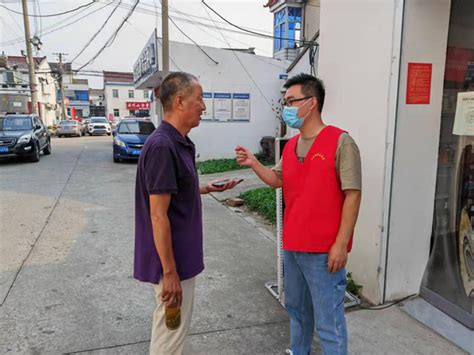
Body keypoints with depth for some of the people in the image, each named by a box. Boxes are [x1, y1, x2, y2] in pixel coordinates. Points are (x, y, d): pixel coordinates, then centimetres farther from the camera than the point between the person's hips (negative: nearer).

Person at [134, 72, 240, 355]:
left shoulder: (180, 143, 6)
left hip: (181, 254, 9)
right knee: (171, 331, 9)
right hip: (173, 259, -9)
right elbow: (158, 215, -24)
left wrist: (207, 188, 11)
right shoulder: (162, 146, -24)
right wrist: (169, 272, -21)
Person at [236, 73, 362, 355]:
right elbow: (279, 180, 17)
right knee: (296, 309, 24)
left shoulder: (340, 142, -13)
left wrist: (341, 244, -17)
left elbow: (352, 195, -15)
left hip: (323, 250, -7)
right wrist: (254, 164, 0)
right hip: (292, 246, 8)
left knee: (328, 321, 5)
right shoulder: (291, 145, 9)